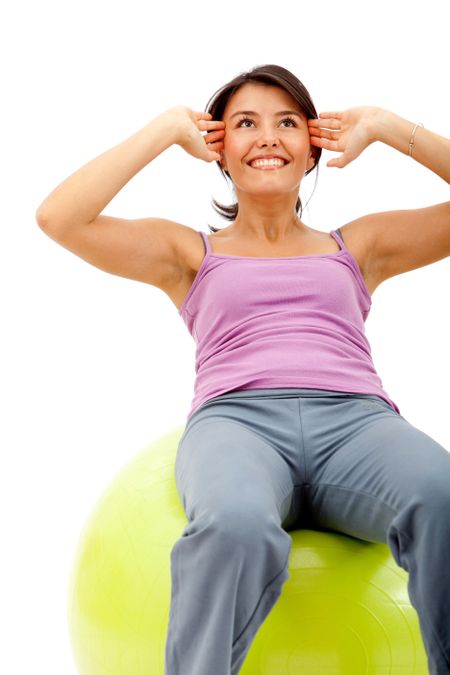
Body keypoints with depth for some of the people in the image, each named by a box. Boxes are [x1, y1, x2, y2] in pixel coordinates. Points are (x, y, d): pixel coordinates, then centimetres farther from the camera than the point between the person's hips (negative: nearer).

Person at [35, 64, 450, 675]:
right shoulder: (190, 252, 26)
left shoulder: (358, 246, 30)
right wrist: (167, 130, 18)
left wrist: (384, 127, 23)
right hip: (236, 419, -1)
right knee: (234, 527, -40)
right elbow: (58, 218, 12)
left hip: (356, 418, 2)